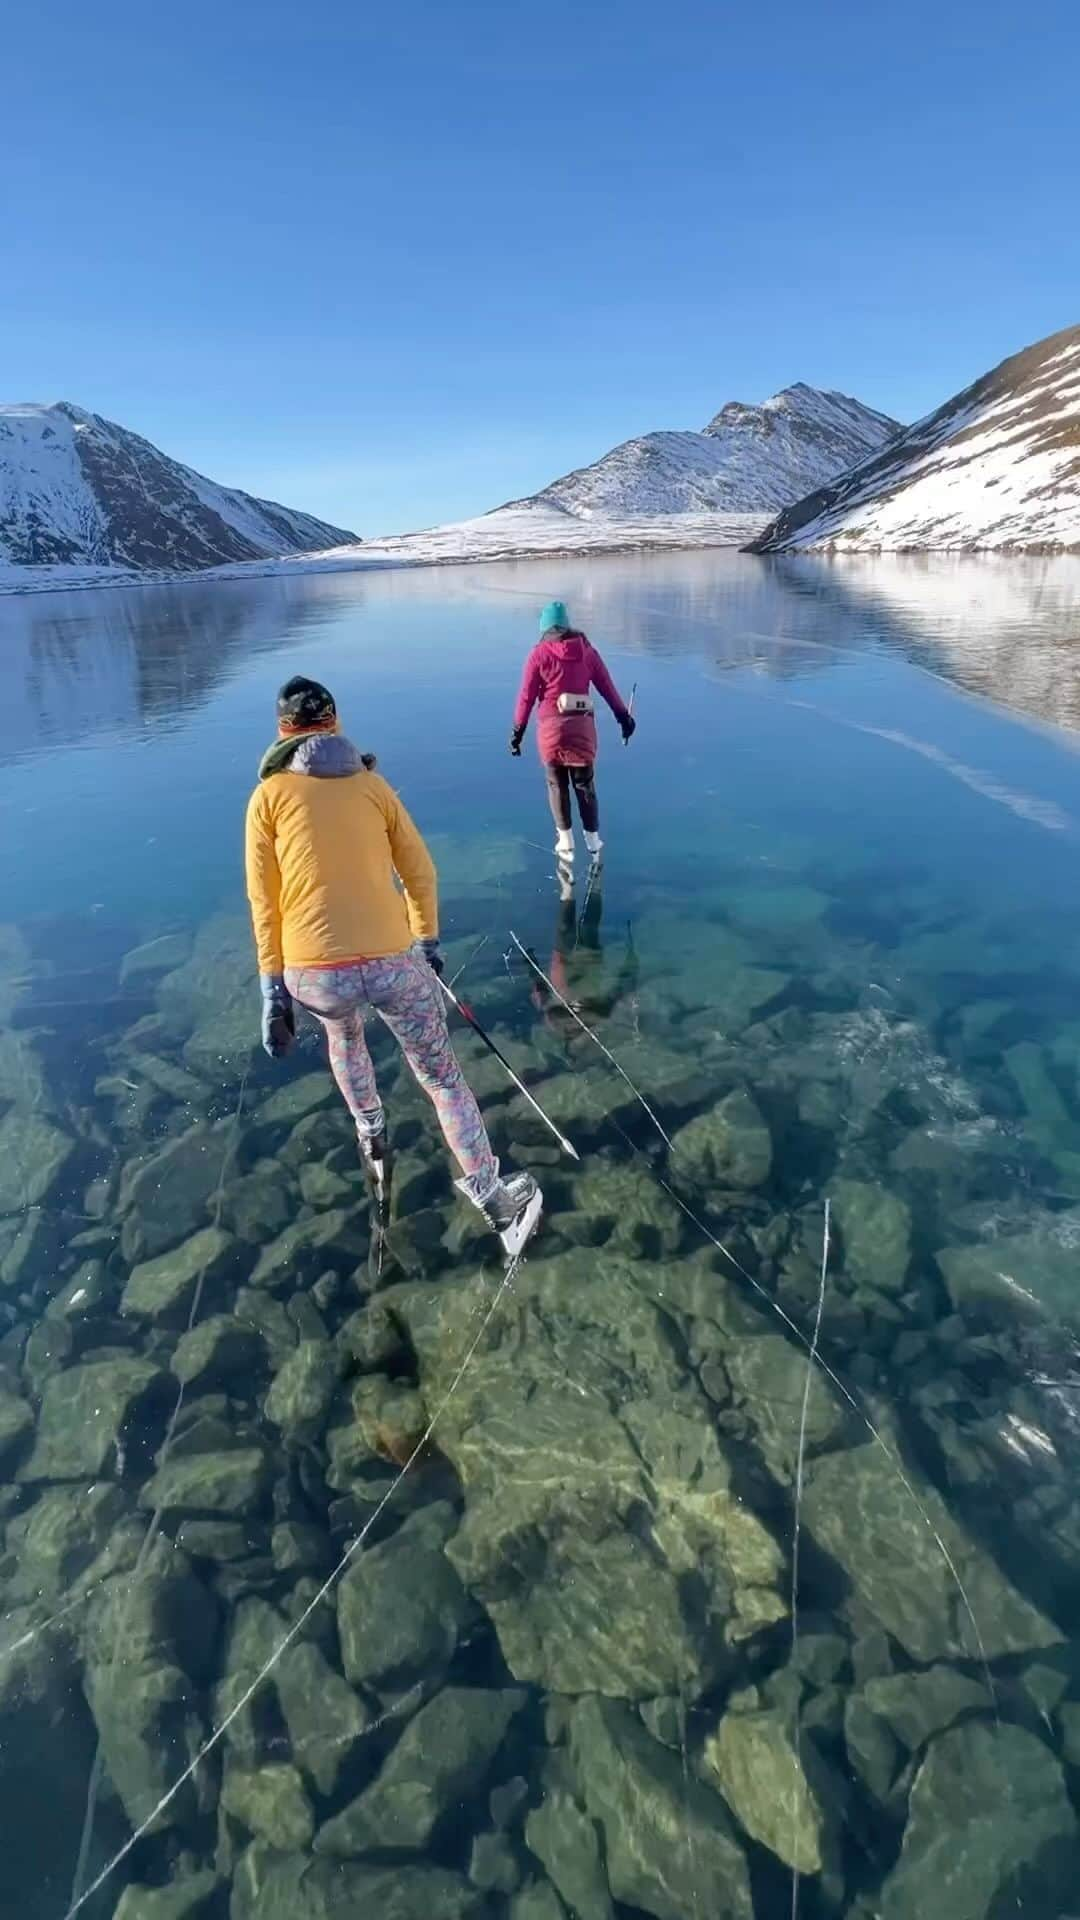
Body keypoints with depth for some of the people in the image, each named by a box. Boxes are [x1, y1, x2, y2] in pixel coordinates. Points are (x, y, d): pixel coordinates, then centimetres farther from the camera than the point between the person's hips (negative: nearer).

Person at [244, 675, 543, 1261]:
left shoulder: (269, 795, 7)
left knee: (342, 1032, 36)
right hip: (394, 962, 0)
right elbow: (420, 873, 15)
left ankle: (371, 1134, 49)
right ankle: (491, 1196, 4)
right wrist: (427, 943, 29)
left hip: (314, 973, 1)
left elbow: (264, 902, 3)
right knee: (444, 1078, 14)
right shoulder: (373, 784, 13)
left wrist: (273, 992, 7)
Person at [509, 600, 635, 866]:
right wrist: (624, 716, 14)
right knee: (585, 785, 13)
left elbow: (526, 696, -5)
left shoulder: (539, 654, -3)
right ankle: (593, 843, 17)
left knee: (557, 785, 11)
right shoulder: (586, 650, 4)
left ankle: (566, 844, 15)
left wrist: (518, 730, 2)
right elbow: (607, 687, 6)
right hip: (583, 726, 2)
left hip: (551, 727, -2)